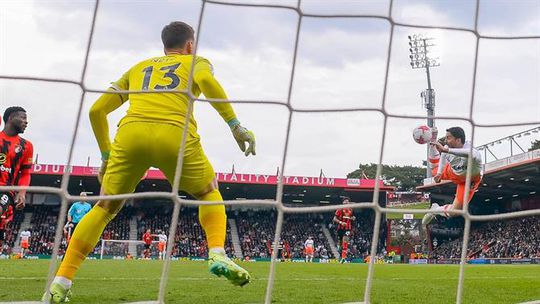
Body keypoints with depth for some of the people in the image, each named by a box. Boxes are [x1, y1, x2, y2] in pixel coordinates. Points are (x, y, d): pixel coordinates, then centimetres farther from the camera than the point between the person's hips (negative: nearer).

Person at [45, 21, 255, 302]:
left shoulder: (138, 67, 34)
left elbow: (96, 110, 27)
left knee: (104, 208, 17)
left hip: (129, 134, 3)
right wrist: (235, 125, -2)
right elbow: (206, 79, -4)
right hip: (174, 135, -2)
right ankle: (217, 255, -1)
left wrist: (106, 155, 34)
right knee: (210, 194, 22)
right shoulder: (196, 62, 24)